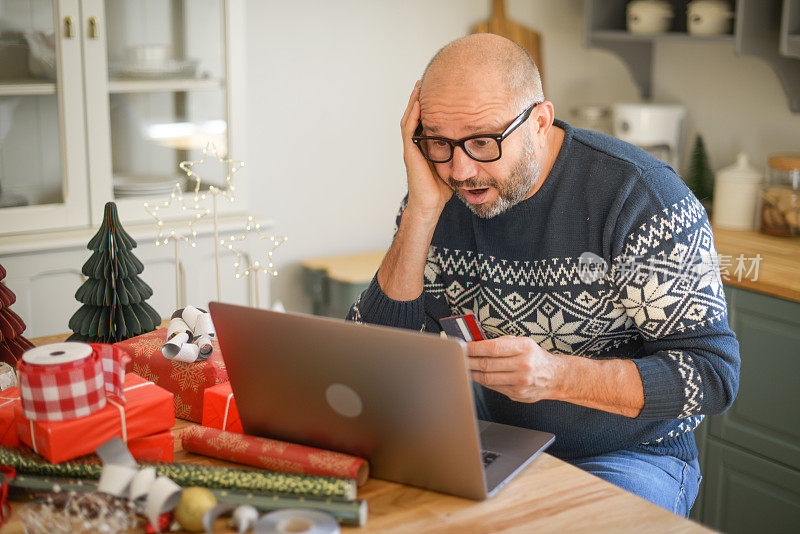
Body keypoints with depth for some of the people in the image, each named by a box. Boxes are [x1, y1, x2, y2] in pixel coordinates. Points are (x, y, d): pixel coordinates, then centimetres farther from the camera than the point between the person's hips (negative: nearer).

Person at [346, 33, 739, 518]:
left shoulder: (641, 196, -19)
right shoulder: (441, 200, -5)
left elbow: (714, 373, -18)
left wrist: (557, 374, -33)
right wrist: (422, 210, -23)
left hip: (629, 458, -2)